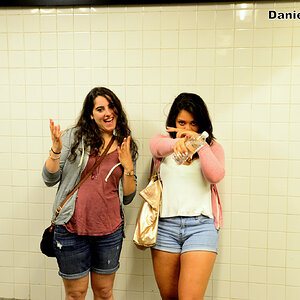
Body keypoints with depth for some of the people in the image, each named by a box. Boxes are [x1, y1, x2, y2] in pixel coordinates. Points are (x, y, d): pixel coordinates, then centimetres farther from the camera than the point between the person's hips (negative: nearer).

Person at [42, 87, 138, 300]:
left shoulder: (126, 147, 5)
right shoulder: (75, 137, -2)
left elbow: (127, 198, 7)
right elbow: (50, 179, -2)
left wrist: (128, 166, -7)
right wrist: (56, 150, -18)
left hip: (110, 230, 2)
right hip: (72, 228, -2)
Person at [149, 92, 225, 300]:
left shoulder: (212, 147, 9)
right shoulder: (162, 141, 9)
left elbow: (215, 176, -10)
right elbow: (157, 146, -17)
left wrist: (198, 141, -15)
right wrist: (175, 143, -39)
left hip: (201, 225, -1)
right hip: (165, 225, 2)